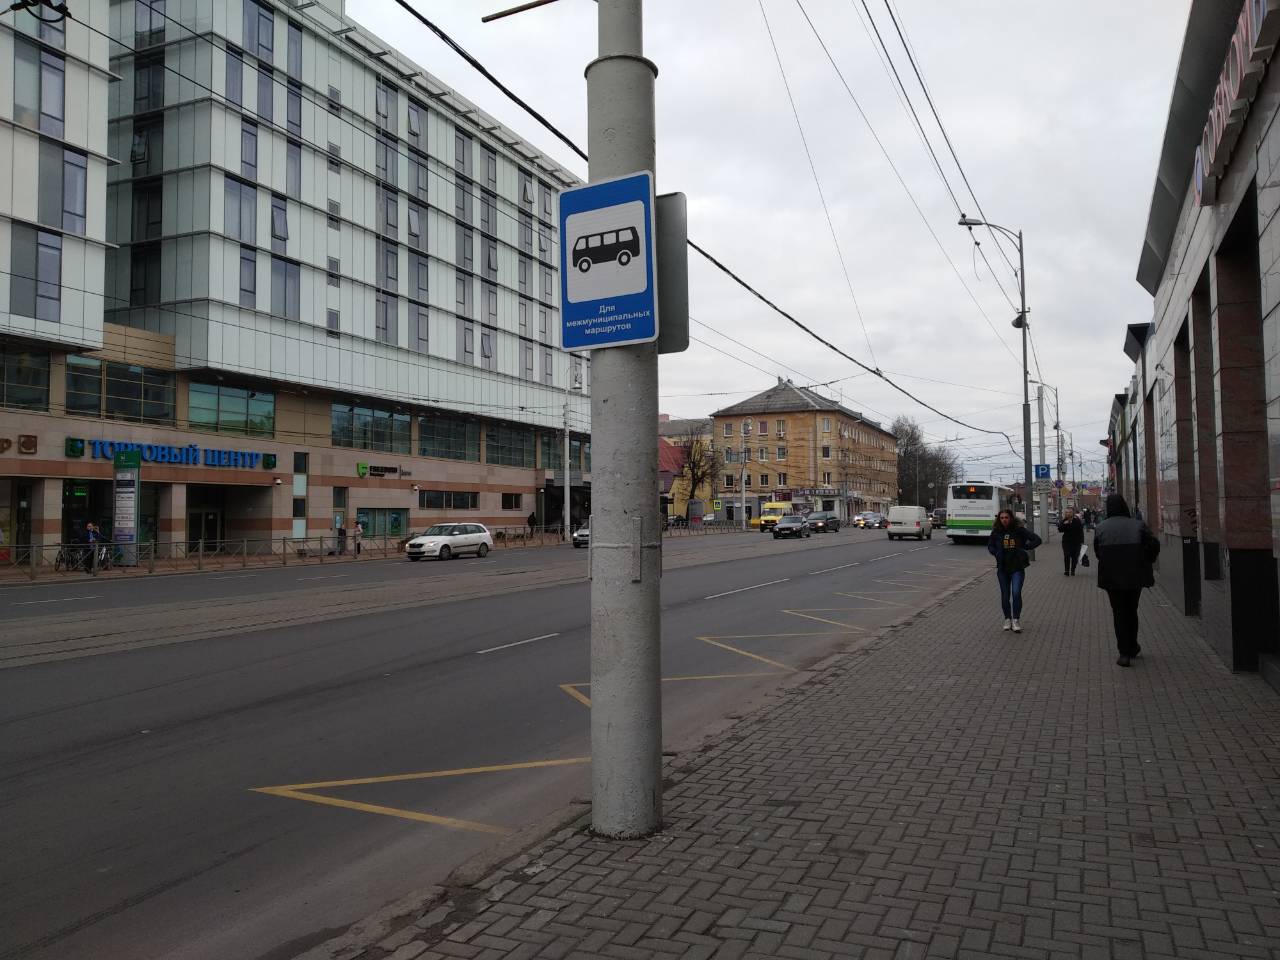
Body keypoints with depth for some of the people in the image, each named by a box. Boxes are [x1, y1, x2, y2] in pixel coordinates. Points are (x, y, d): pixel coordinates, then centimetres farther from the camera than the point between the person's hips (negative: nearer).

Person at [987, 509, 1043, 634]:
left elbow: (1037, 540, -4)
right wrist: (996, 553, -3)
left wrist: (1024, 547, -12)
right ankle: (1008, 620, 25)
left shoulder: (1019, 530, -6)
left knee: (1016, 593, -16)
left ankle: (1016, 620, -3)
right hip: (1002, 568, 3)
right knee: (1005, 595, 8)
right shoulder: (996, 532, 1)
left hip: (1017, 568, -3)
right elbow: (990, 546, 17)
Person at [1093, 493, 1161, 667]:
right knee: (1131, 611, 19)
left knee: (1119, 612, 6)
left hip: (1111, 577, -1)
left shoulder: (1101, 527, -2)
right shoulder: (1137, 525, -2)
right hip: (1135, 576, 1)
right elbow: (1154, 544, -8)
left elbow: (1097, 551, 1)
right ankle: (1132, 647, 31)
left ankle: (1125, 653, 0)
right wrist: (1146, 563, 6)